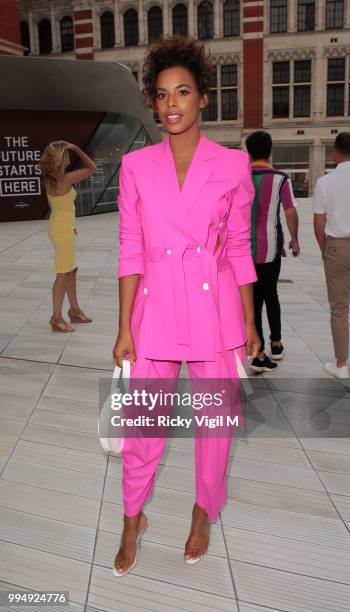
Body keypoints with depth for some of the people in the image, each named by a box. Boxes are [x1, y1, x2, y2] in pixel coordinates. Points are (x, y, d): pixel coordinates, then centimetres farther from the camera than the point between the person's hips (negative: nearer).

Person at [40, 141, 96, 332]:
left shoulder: (49, 179, 4)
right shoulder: (66, 178, -21)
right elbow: (92, 168, -12)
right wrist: (76, 148, -9)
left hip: (59, 227, 9)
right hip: (63, 230, -9)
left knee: (72, 270, 18)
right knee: (63, 274, -1)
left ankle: (74, 310, 30)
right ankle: (57, 318, 7)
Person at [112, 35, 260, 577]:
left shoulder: (233, 165, 0)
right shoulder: (136, 166, 2)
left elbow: (239, 248, 3)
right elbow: (130, 251, 0)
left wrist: (250, 324, 4)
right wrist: (124, 327, -3)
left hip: (214, 307, 0)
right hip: (155, 307, 1)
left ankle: (204, 513, 39)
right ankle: (133, 518, 34)